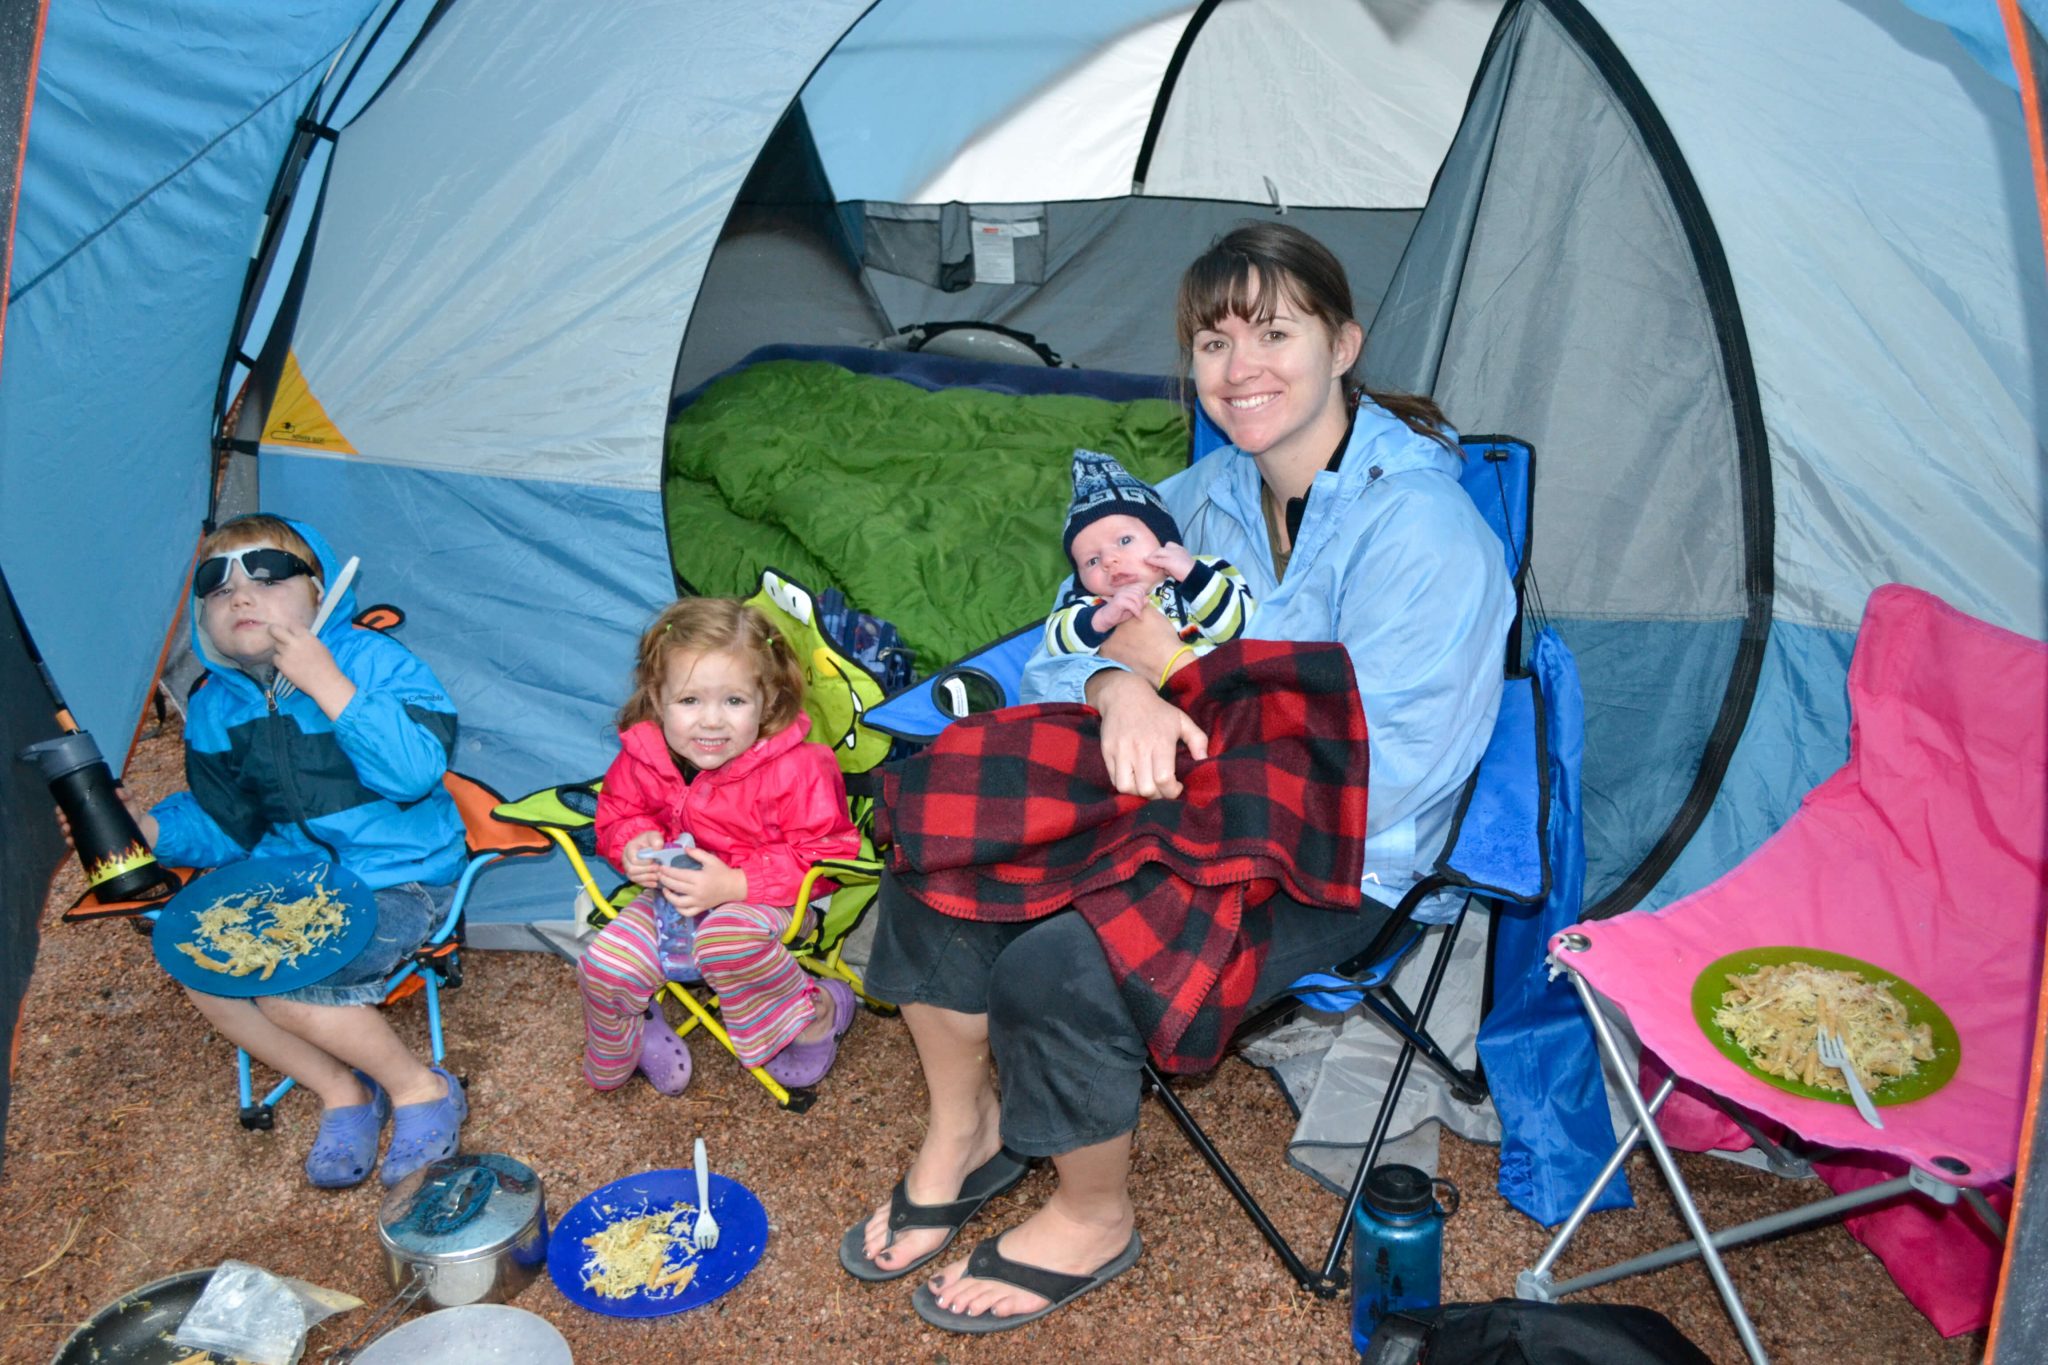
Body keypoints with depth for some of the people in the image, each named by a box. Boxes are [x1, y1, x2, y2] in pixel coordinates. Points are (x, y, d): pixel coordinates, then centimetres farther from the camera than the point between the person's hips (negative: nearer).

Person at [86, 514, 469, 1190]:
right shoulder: (216, 708, 3)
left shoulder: (371, 661, -15)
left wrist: (328, 686, -32)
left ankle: (421, 1089, 0)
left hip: (399, 880, -7)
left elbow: (415, 770, -28)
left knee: (288, 984, -25)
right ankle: (341, 1091, 7)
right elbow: (222, 826, 8)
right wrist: (147, 829, -12)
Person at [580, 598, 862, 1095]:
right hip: (674, 895, 5)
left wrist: (734, 883, -30)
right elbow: (616, 815, 10)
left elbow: (825, 855, -22)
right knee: (604, 964, -12)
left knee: (727, 939, -38)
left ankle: (817, 1013, -12)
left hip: (760, 901, -5)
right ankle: (617, 1054, 23)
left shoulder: (795, 770, -25)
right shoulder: (641, 759, -11)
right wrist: (633, 846, -16)